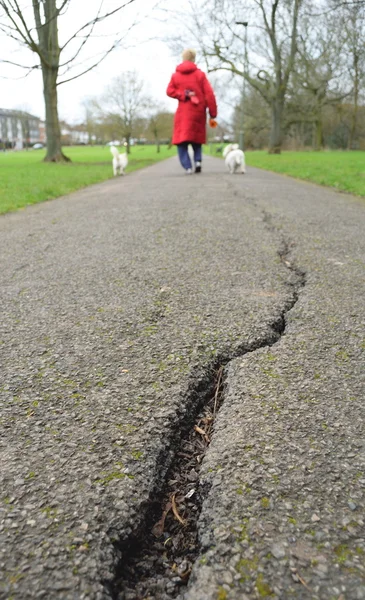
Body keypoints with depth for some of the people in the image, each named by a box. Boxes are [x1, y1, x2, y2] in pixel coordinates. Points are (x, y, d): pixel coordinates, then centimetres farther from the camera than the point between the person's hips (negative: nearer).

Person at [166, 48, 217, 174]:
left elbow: (169, 91, -5)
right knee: (197, 138, 17)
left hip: (183, 112, -1)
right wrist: (213, 112, -2)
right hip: (198, 112, 1)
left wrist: (183, 95, -9)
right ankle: (198, 160, -5)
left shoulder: (175, 75, 4)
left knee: (181, 140, 2)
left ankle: (188, 166, -16)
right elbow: (209, 94, -3)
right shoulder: (200, 74, 1)